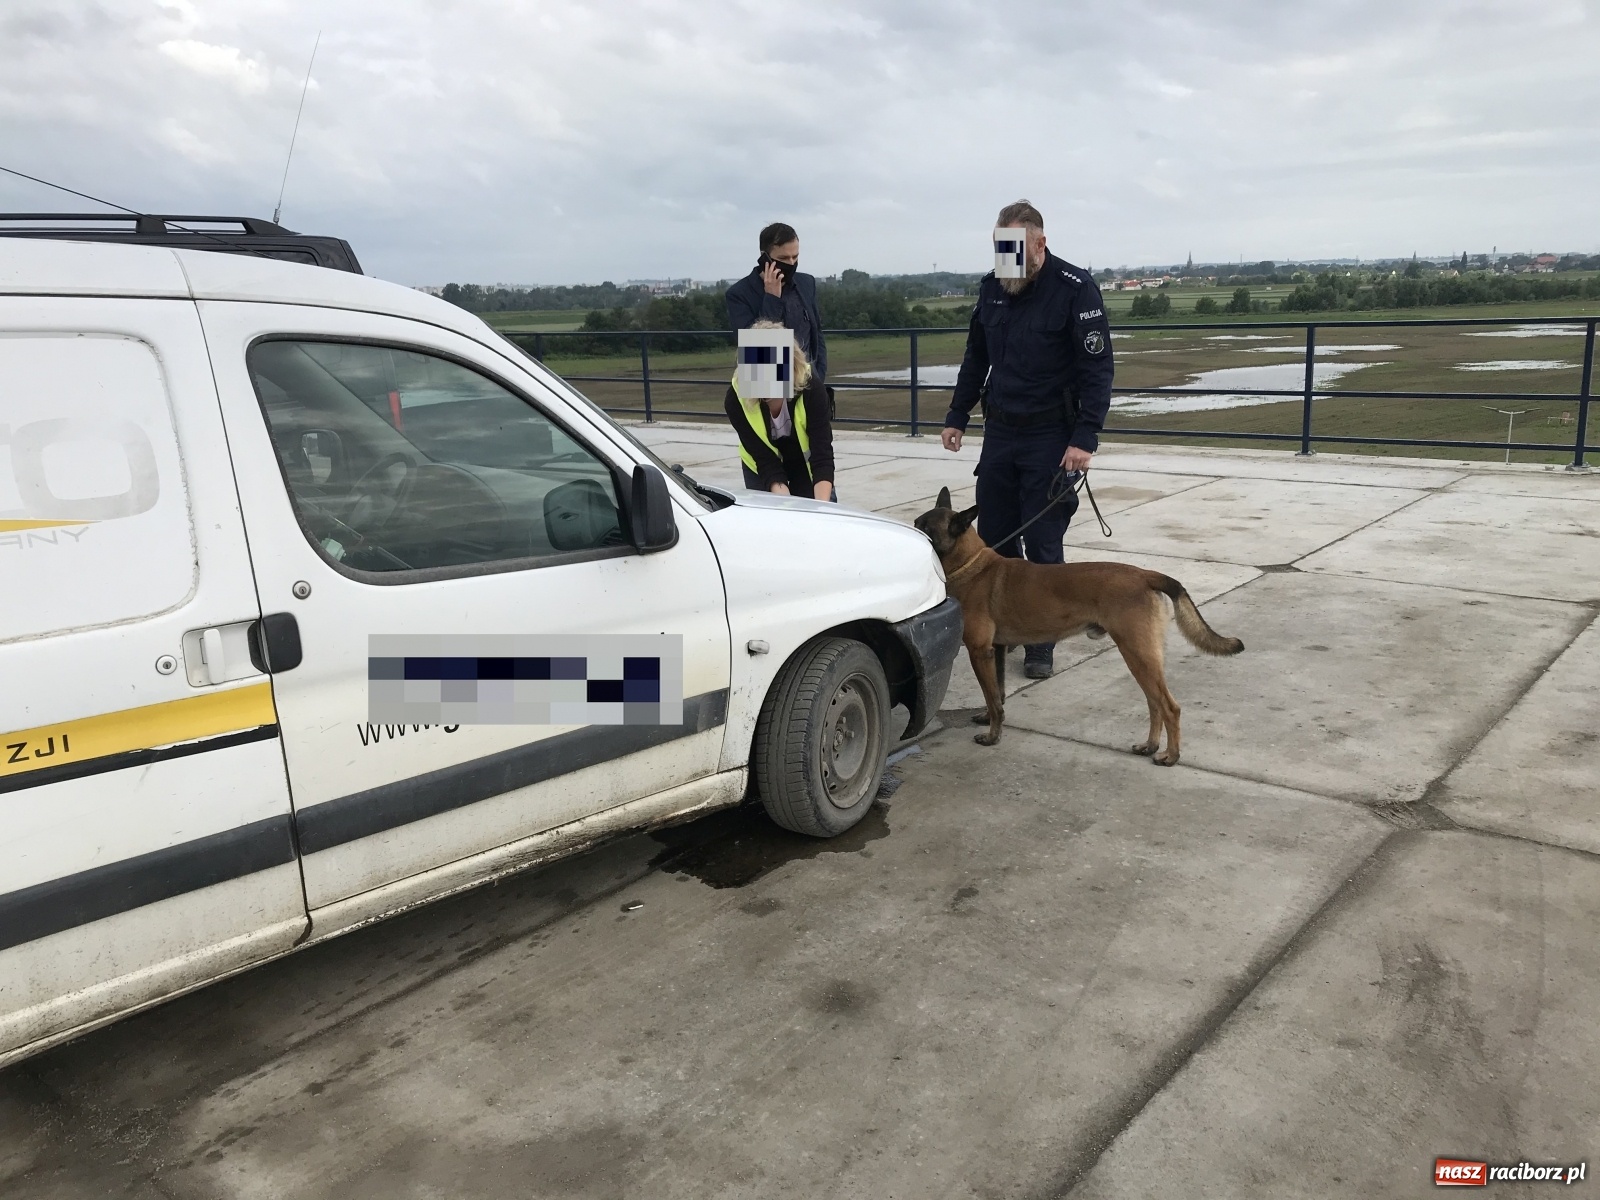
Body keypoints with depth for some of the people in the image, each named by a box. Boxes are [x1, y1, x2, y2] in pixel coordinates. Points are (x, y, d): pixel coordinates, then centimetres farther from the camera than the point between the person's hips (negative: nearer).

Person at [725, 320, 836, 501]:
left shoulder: (811, 388, -34)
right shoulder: (737, 399, -31)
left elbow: (822, 454, -38)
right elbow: (765, 461, -29)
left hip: (807, 463, 0)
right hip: (761, 468, 1)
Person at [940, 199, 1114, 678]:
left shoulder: (1075, 289, -13)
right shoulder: (992, 287, 4)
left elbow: (1097, 368, -14)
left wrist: (1085, 439, -20)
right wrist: (957, 416, 13)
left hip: (1050, 437, -5)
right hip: (999, 431, 6)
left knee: (1042, 544, -1)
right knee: (993, 537, 10)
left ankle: (1041, 643, 11)